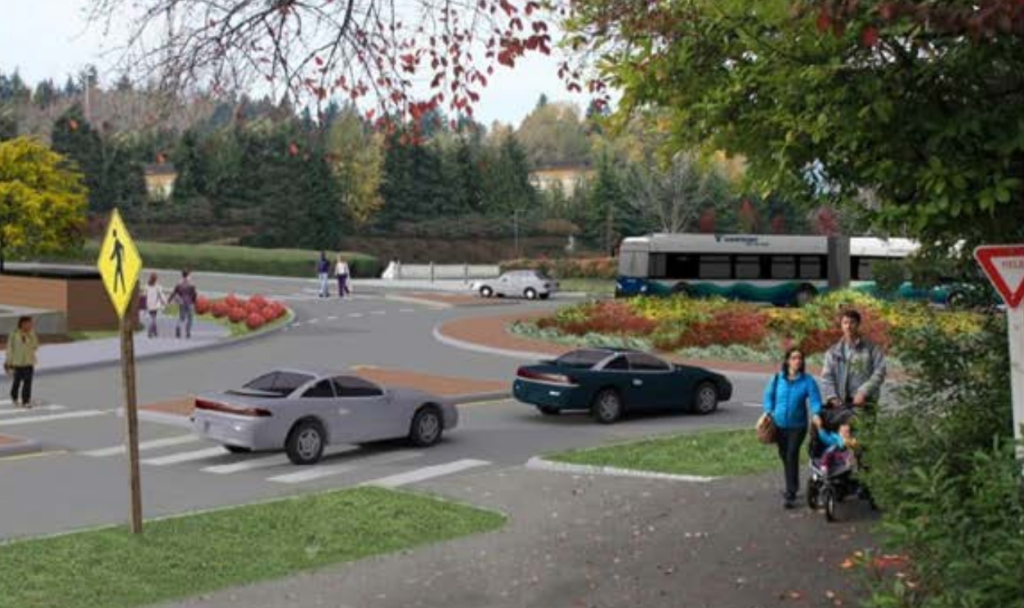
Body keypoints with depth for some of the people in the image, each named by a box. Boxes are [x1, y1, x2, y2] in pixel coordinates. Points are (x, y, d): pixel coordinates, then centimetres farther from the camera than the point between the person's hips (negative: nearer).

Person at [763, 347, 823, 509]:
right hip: (779, 424, 4)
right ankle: (792, 486, 39)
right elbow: (769, 395, 9)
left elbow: (815, 399, -17)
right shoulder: (777, 378, -4)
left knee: (792, 456, -14)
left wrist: (816, 413, -36)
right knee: (784, 456, 16)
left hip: (797, 425, -4)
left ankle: (791, 495, -11)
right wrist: (769, 411, -4)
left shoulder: (807, 380, -11)